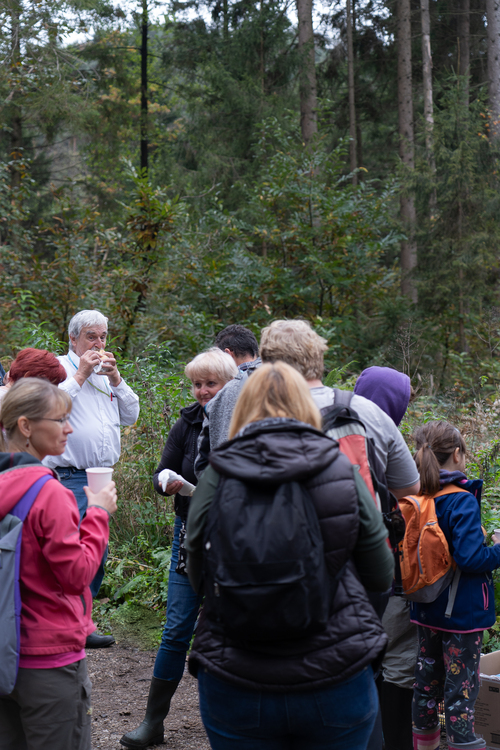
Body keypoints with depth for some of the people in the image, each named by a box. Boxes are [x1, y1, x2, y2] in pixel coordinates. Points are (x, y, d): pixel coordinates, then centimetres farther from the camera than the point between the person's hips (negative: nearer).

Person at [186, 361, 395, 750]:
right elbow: (381, 577, 4)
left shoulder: (215, 477, -4)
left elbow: (198, 579, 5)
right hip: (339, 683, 0)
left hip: (236, 687, 0)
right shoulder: (342, 470, -3)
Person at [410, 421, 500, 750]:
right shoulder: (462, 501, -20)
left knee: (428, 675, 17)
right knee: (462, 683, 2)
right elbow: (471, 558, -25)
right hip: (463, 610, -7)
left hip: (426, 608, 7)